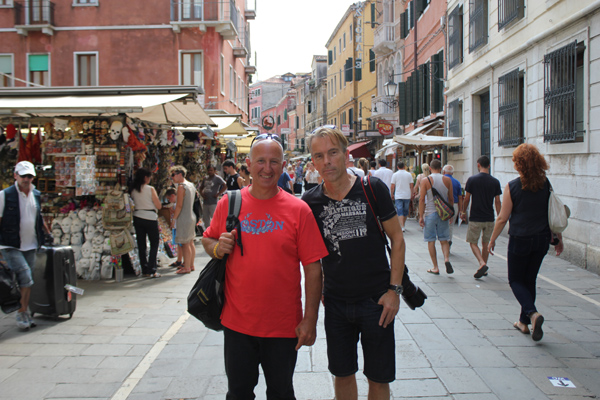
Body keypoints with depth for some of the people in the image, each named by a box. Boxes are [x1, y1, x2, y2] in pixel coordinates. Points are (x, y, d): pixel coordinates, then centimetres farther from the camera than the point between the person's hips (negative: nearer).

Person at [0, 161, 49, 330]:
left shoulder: (36, 195, 11)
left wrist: (49, 234, 29)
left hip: (30, 246, 5)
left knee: (26, 281, 7)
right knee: (25, 277, -16)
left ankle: (24, 313, 19)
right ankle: (22, 313, -2)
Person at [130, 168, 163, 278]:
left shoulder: (133, 191, 4)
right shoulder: (150, 189, -9)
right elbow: (158, 206, -7)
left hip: (137, 218, 5)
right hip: (150, 218, -5)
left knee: (141, 244, 10)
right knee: (154, 244, 4)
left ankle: (144, 270, 13)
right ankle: (151, 270, -3)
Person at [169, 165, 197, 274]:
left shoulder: (181, 186, -15)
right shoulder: (191, 185, 11)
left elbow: (179, 205, -18)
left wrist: (174, 219, -13)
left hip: (184, 218, -9)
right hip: (192, 216, 9)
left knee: (185, 244, -3)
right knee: (190, 242, 15)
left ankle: (187, 267, 2)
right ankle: (191, 265, 23)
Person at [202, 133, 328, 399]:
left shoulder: (299, 210, -6)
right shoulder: (228, 203, -1)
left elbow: (312, 268, -6)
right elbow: (207, 240, 14)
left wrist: (310, 319, -9)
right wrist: (217, 248, -10)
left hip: (284, 326, -1)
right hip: (237, 324, 1)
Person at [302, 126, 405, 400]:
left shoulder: (373, 189, -9)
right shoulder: (310, 201, -3)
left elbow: (397, 239, -4)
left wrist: (394, 289, -8)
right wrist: (318, 290, 5)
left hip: (376, 300, -2)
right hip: (335, 302, 2)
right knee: (342, 374, 15)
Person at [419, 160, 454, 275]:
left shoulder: (425, 180, -6)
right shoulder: (447, 180, 3)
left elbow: (422, 199, -8)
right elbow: (451, 199, 7)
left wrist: (421, 216, -5)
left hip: (430, 213, -2)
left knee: (431, 241, 5)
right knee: (444, 240, 11)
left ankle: (435, 267, 6)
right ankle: (446, 259, -14)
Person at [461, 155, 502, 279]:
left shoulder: (472, 180, -8)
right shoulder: (495, 182, -1)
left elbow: (466, 199, -5)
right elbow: (497, 202, 1)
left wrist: (463, 212, 10)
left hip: (475, 218, -3)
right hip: (489, 219, 3)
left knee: (473, 242, 7)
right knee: (485, 243, 16)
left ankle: (482, 263, -14)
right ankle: (484, 268, 23)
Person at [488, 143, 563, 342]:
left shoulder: (512, 187, -12)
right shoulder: (546, 184, -1)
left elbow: (502, 218, -9)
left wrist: (492, 240, 2)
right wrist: (559, 238, 14)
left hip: (520, 240, -4)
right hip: (542, 239, 4)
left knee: (515, 280, 10)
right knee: (530, 280, 17)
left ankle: (532, 313, -13)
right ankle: (524, 322, 24)